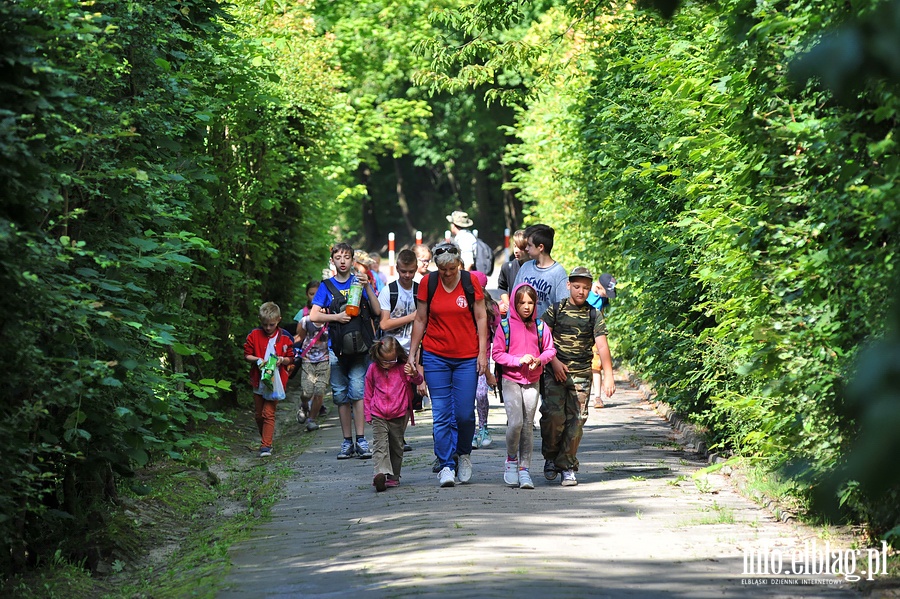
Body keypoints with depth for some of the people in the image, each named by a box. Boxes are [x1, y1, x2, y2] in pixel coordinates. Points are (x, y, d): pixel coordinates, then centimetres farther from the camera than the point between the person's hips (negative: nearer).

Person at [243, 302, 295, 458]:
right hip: (258, 380, 3)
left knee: (268, 413, -10)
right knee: (259, 414, 11)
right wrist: (258, 360, -11)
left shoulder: (284, 337, -1)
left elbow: (290, 358, 7)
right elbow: (247, 355, 7)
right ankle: (265, 439, 28)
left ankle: (266, 446, -9)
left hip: (275, 381, -3)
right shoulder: (254, 335, 1)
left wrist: (282, 360, -14)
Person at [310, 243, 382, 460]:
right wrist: (336, 317, -11)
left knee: (357, 391, -13)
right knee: (341, 396, 4)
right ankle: (347, 442, 11)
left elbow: (377, 312, 1)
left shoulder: (360, 282, 9)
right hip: (337, 348, 2)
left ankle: (361, 441, -11)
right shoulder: (327, 286, 11)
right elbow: (314, 316, 4)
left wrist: (368, 287, -10)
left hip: (360, 346, -2)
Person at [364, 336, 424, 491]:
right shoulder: (373, 369, 3)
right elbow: (368, 393, 11)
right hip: (378, 415, 0)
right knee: (379, 444, -15)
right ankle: (381, 473, -29)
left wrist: (414, 374, -32)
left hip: (399, 415, 1)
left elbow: (418, 380, -8)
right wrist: (368, 413, 11)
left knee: (396, 446, 9)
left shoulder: (403, 367, 0)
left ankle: (394, 477, 19)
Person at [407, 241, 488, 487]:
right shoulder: (428, 283, 0)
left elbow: (481, 318, 3)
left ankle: (464, 453, 24)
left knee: (465, 412, -2)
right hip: (435, 356, 1)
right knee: (441, 414, -3)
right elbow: (420, 320, 8)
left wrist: (483, 352, -3)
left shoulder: (471, 282, -1)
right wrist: (412, 353, 6)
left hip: (467, 357, 0)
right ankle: (446, 465, 1)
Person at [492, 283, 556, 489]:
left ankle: (524, 468, 8)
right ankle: (511, 460, 8)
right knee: (515, 422, -15)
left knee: (528, 425, 3)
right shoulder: (505, 326, -3)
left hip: (532, 381, 3)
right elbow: (497, 354, -4)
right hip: (511, 379, -3)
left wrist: (539, 360, -12)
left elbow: (550, 350, 8)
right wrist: (518, 360, -17)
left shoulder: (540, 327, 4)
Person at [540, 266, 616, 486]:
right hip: (555, 373, -1)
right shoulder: (555, 310, 6)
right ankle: (550, 457, 9)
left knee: (575, 420, -3)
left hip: (581, 375, 1)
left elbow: (602, 345, 0)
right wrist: (554, 361, -10)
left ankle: (567, 466, 6)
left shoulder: (594, 315, 7)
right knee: (553, 415, -13)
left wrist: (608, 376, -9)